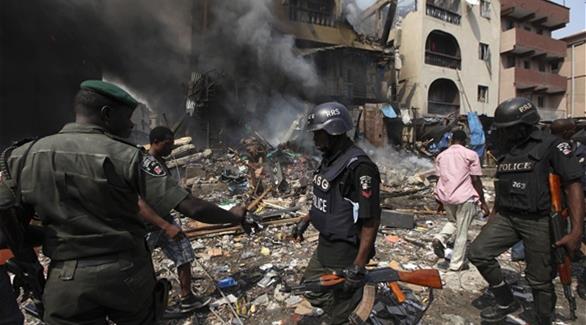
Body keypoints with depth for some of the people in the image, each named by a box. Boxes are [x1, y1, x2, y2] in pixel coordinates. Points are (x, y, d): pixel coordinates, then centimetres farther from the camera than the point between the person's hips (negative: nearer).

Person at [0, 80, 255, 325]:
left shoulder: (23, 155, -2)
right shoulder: (127, 157, -15)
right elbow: (191, 207, -19)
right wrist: (233, 216, -3)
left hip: (65, 280, 2)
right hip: (127, 272, -1)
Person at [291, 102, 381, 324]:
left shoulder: (358, 166, -25)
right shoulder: (329, 158, 4)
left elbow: (371, 220, -24)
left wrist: (358, 266, -23)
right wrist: (305, 221, 20)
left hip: (345, 254, -9)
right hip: (324, 246, 9)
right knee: (312, 291, 26)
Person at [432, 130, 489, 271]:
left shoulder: (441, 156, 9)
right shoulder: (471, 154, -3)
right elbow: (476, 180, -5)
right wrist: (483, 202, 2)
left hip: (445, 196, 4)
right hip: (464, 197, -4)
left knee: (453, 222, 28)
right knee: (462, 232, 7)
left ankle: (440, 239, 3)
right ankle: (457, 264, 15)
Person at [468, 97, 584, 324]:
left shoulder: (551, 146, -9)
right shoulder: (506, 151, 10)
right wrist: (493, 216, 21)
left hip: (538, 222, -5)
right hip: (506, 217, 6)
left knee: (540, 280, 5)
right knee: (478, 252, -7)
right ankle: (506, 302, 13)